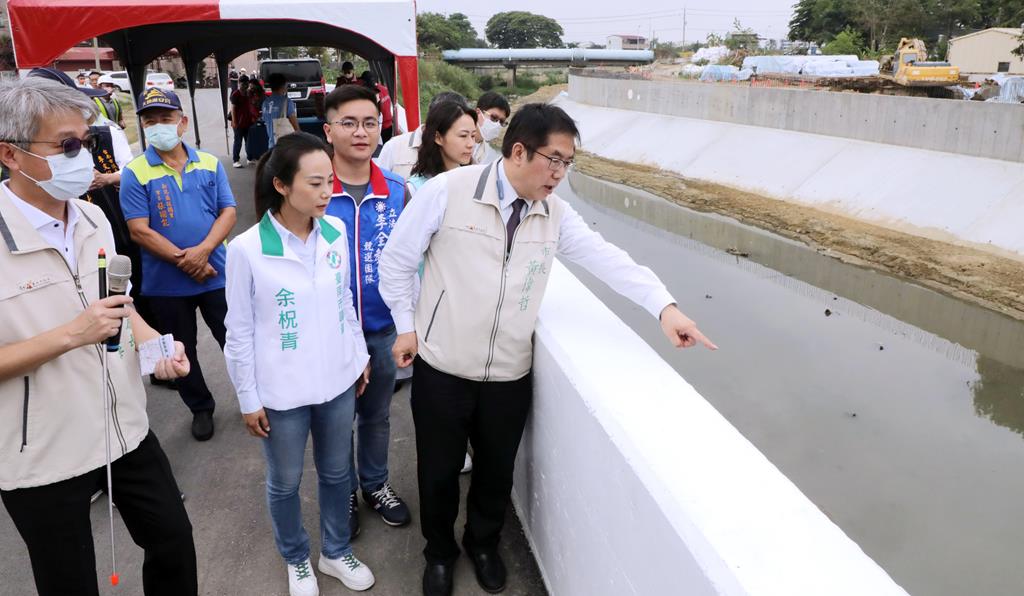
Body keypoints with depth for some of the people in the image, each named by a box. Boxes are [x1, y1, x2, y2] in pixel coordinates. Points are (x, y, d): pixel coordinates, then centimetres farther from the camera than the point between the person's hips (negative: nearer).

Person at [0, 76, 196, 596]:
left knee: (175, 544, 18)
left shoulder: (93, 218, 2)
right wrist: (71, 335, -27)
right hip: (43, 457, -6)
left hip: (126, 429, 6)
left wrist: (153, 343, -4)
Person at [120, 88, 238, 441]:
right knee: (182, 349, 15)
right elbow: (139, 230, -11)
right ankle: (201, 408, 34)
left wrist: (203, 250, -19)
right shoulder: (135, 173, -6)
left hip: (215, 274, 1)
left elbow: (228, 212, -4)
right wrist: (182, 261, -18)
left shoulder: (209, 164, 1)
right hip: (165, 283, 0)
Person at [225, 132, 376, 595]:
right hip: (282, 393, -3)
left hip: (338, 381, 4)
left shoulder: (336, 232, -5)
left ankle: (335, 553, 43)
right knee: (285, 482, 17)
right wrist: (249, 400, -5)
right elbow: (240, 332, -9)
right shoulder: (246, 249, -17)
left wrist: (360, 356, 13)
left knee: (336, 472, 20)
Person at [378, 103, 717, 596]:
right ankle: (439, 552, 44)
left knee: (497, 472, 19)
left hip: (509, 375, 3)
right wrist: (407, 325, 0)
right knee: (438, 471, 15)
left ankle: (483, 544, 49)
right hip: (442, 369, -3)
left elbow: (606, 259, -7)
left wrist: (663, 305, -19)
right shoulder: (447, 191, -14)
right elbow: (397, 260, -4)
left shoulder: (555, 213, -2)